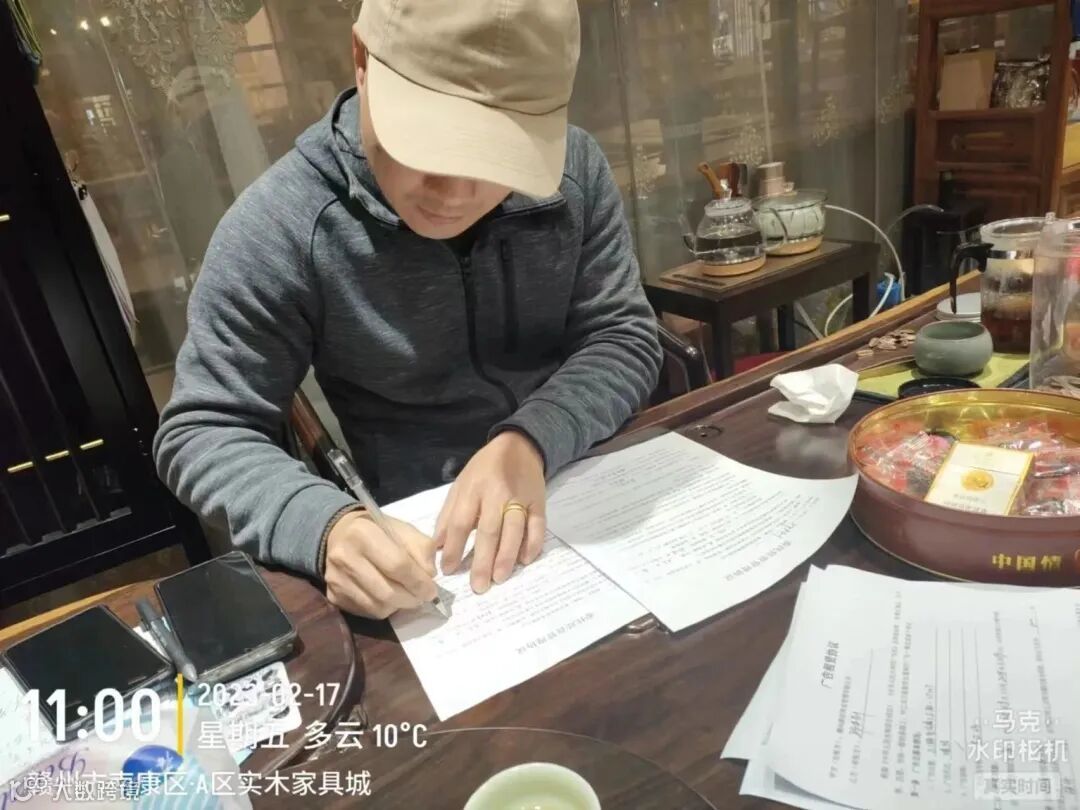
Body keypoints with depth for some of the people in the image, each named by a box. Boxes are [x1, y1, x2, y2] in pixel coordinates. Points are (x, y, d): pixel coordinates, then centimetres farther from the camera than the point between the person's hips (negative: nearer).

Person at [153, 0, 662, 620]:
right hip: (422, 540, -2)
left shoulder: (575, 169, -7)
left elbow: (624, 337, -6)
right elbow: (202, 433, -11)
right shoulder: (278, 229, -17)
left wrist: (531, 440, -24)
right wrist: (324, 526, -30)